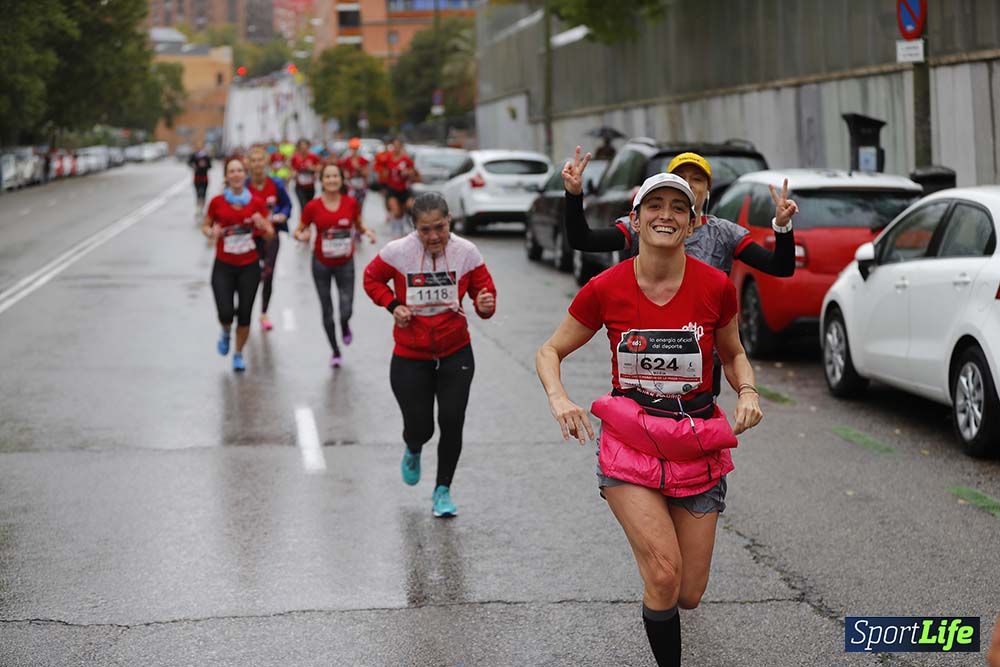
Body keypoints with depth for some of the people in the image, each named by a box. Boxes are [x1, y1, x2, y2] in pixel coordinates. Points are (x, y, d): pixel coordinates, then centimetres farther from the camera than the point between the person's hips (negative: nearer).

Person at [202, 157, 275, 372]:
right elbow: (205, 226, 8)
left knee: (245, 315, 3)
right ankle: (225, 333, 24)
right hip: (223, 266, -1)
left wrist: (262, 225, -19)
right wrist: (211, 232, -14)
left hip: (249, 266, 1)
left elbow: (270, 235, 2)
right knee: (225, 313, -13)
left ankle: (239, 354, 28)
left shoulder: (257, 203, -3)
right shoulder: (217, 202, -5)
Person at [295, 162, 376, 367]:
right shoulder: (312, 207, -11)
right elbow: (298, 231, -1)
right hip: (322, 264, 0)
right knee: (327, 311, 7)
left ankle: (345, 325, 32)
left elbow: (359, 227, 8)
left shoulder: (351, 203, -7)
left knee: (346, 310, -7)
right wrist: (301, 236, -24)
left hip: (345, 263, 0)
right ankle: (335, 352, 29)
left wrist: (367, 232, -13)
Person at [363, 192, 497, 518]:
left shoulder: (466, 252, -12)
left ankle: (443, 490, 17)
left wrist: (485, 305, -24)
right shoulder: (398, 252, -15)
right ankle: (413, 452, 42)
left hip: (455, 353, 1)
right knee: (419, 428, 1)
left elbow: (484, 290, -1)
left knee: (452, 421, -6)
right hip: (410, 357, -1)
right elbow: (372, 278, 3)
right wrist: (393, 305, -12)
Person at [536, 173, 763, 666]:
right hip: (630, 443, -2)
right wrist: (558, 398, -15)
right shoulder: (606, 289, -8)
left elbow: (733, 353, 12)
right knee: (664, 575, -19)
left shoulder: (716, 287, -7)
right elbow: (550, 352, 4)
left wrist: (747, 391, -8)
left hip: (698, 449, 2)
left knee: (688, 594, 5)